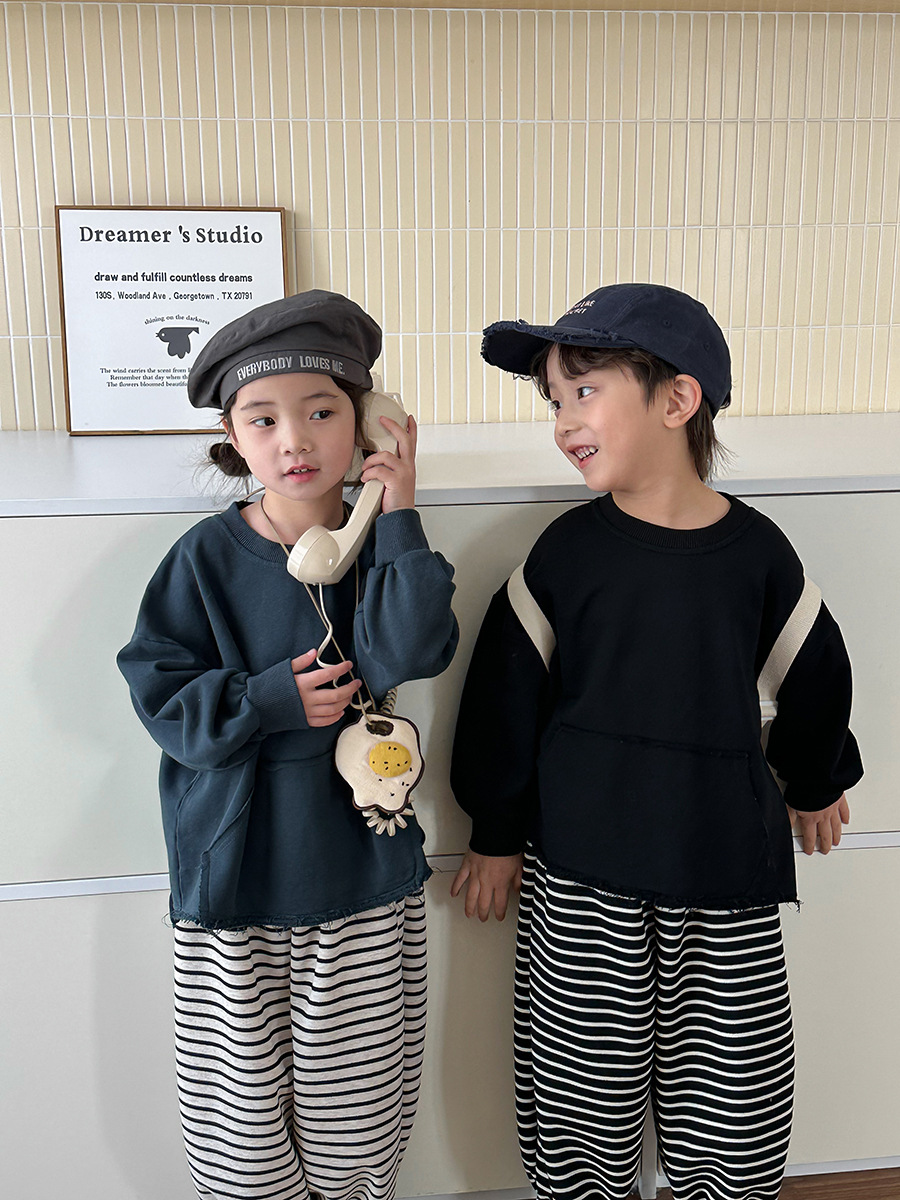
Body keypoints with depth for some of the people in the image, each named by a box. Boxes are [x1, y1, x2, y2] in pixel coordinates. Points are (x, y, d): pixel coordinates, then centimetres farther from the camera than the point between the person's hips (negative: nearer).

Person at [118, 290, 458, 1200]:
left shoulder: (379, 546, -2)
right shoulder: (207, 558, -6)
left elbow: (405, 655, -19)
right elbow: (159, 693, -6)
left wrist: (398, 517, -20)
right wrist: (275, 700, -17)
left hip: (360, 864, 1)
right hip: (232, 875, 0)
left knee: (354, 1102, 14)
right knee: (239, 1095, 10)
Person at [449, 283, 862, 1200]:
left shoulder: (754, 548, -4)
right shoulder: (569, 548, -6)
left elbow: (813, 672, 11)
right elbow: (506, 690, 0)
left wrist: (814, 781, 24)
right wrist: (496, 834, 4)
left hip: (725, 865, 1)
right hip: (580, 869, -1)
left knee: (734, 1099, 12)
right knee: (585, 1089, 8)